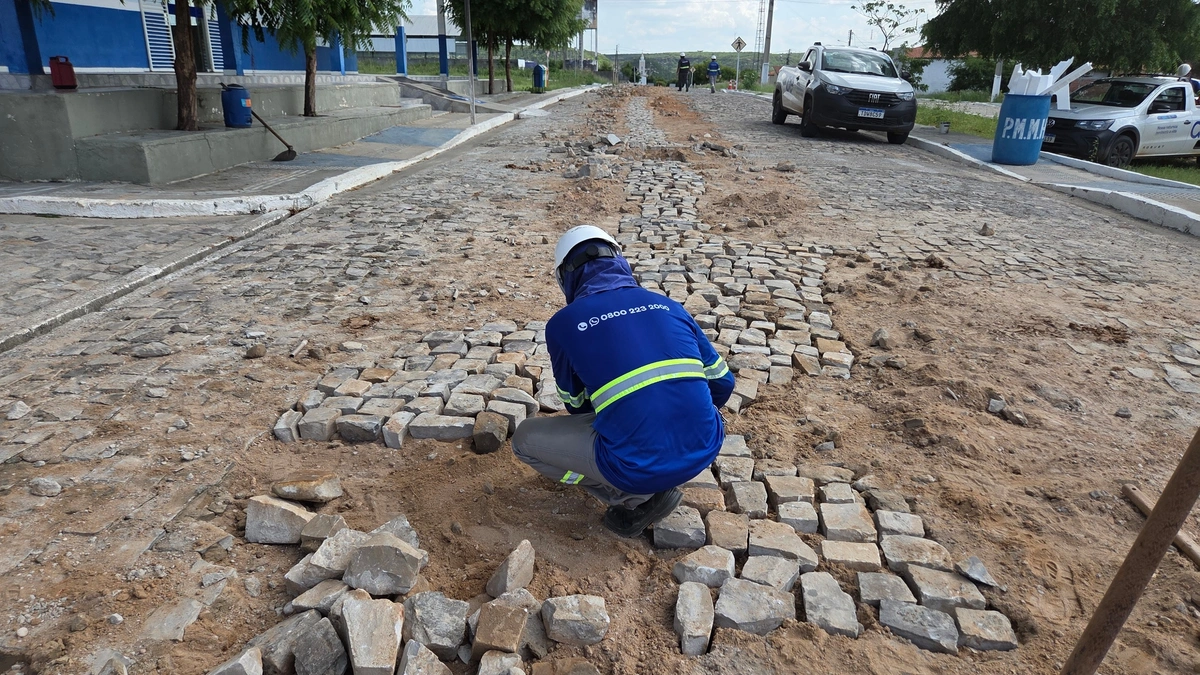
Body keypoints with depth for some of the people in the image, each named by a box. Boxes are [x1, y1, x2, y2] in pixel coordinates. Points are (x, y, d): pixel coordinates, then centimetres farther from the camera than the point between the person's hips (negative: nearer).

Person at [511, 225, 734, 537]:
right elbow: (722, 383, 15)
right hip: (704, 451, 5)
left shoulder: (563, 323, 1)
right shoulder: (668, 305, 10)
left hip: (638, 467, -5)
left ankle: (636, 499, 9)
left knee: (525, 438, 16)